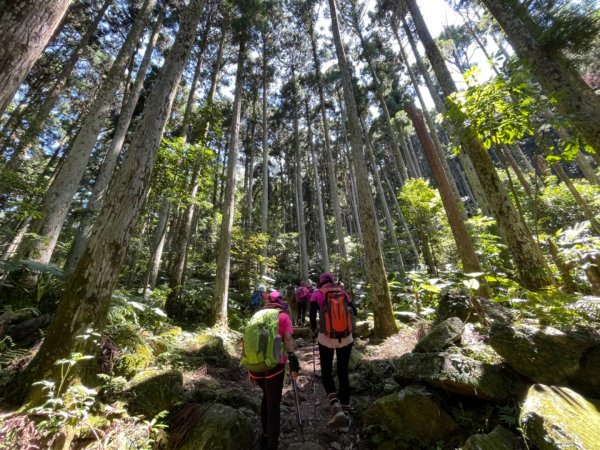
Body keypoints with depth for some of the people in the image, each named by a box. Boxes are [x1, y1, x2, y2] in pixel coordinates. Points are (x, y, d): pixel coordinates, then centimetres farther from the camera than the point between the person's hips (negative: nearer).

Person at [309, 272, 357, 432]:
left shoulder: (317, 294, -3)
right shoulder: (343, 292, 4)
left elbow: (312, 314, -11)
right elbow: (354, 312, 6)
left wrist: (314, 331, 6)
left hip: (326, 338, -2)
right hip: (346, 338, 2)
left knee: (326, 372, 16)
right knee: (343, 373, 16)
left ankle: (335, 405, -2)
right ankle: (345, 413, 20)